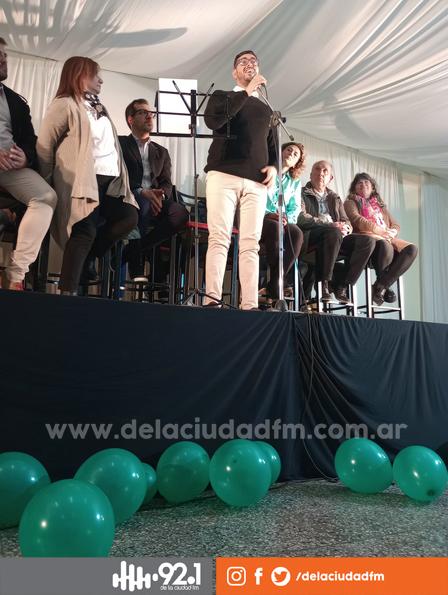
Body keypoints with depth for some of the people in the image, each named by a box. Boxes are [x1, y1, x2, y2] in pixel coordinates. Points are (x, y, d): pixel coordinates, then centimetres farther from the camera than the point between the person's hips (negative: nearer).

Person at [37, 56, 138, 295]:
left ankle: (82, 261, 7)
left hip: (108, 181, 8)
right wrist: (49, 183, -2)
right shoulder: (65, 104, 0)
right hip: (82, 181, -8)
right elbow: (44, 145, -2)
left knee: (129, 216, 1)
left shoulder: (97, 106, 26)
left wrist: (119, 179, 9)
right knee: (86, 232, -17)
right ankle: (67, 291, -14)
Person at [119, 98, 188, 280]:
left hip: (154, 203, 4)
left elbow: (167, 184, 13)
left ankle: (129, 252, -17)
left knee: (180, 212, -27)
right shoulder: (120, 144, 12)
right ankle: (136, 268, -27)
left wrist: (160, 195, -12)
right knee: (142, 204, -38)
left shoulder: (161, 152, 26)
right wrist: (141, 192, -20)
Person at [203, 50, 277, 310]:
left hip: (256, 181, 3)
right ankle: (212, 299, -18)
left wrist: (273, 166, 5)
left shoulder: (265, 109, 29)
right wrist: (247, 92, -3)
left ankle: (250, 304, -12)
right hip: (223, 174, -3)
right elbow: (213, 120, -5)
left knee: (251, 243, -7)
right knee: (219, 238, -14)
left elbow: (273, 146, 28)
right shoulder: (221, 97, 18)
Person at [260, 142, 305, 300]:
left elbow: (295, 207, 11)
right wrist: (267, 214, -19)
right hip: (260, 218, -3)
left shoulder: (295, 182, 24)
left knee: (297, 233, -31)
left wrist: (287, 218, -12)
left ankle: (274, 285, -28)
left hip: (284, 222, 4)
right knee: (276, 228, -38)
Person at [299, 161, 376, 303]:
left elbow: (346, 222, 20)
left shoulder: (334, 198, 28)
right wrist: (331, 225, -17)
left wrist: (345, 227, -7)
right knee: (334, 232, -37)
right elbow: (301, 218, -8)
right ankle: (323, 283, -27)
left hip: (336, 236, 6)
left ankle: (341, 285, -16)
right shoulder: (302, 194, 10)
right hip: (310, 238, -6)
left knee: (367, 241, -17)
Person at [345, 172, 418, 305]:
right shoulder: (351, 203, 17)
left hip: (387, 238, 6)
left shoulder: (380, 204, 33)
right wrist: (382, 231, -14)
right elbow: (358, 221, -4)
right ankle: (384, 285, -15)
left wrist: (391, 233, -2)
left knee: (411, 249, -25)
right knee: (385, 246, -39)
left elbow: (396, 226, 24)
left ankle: (380, 286, -24)